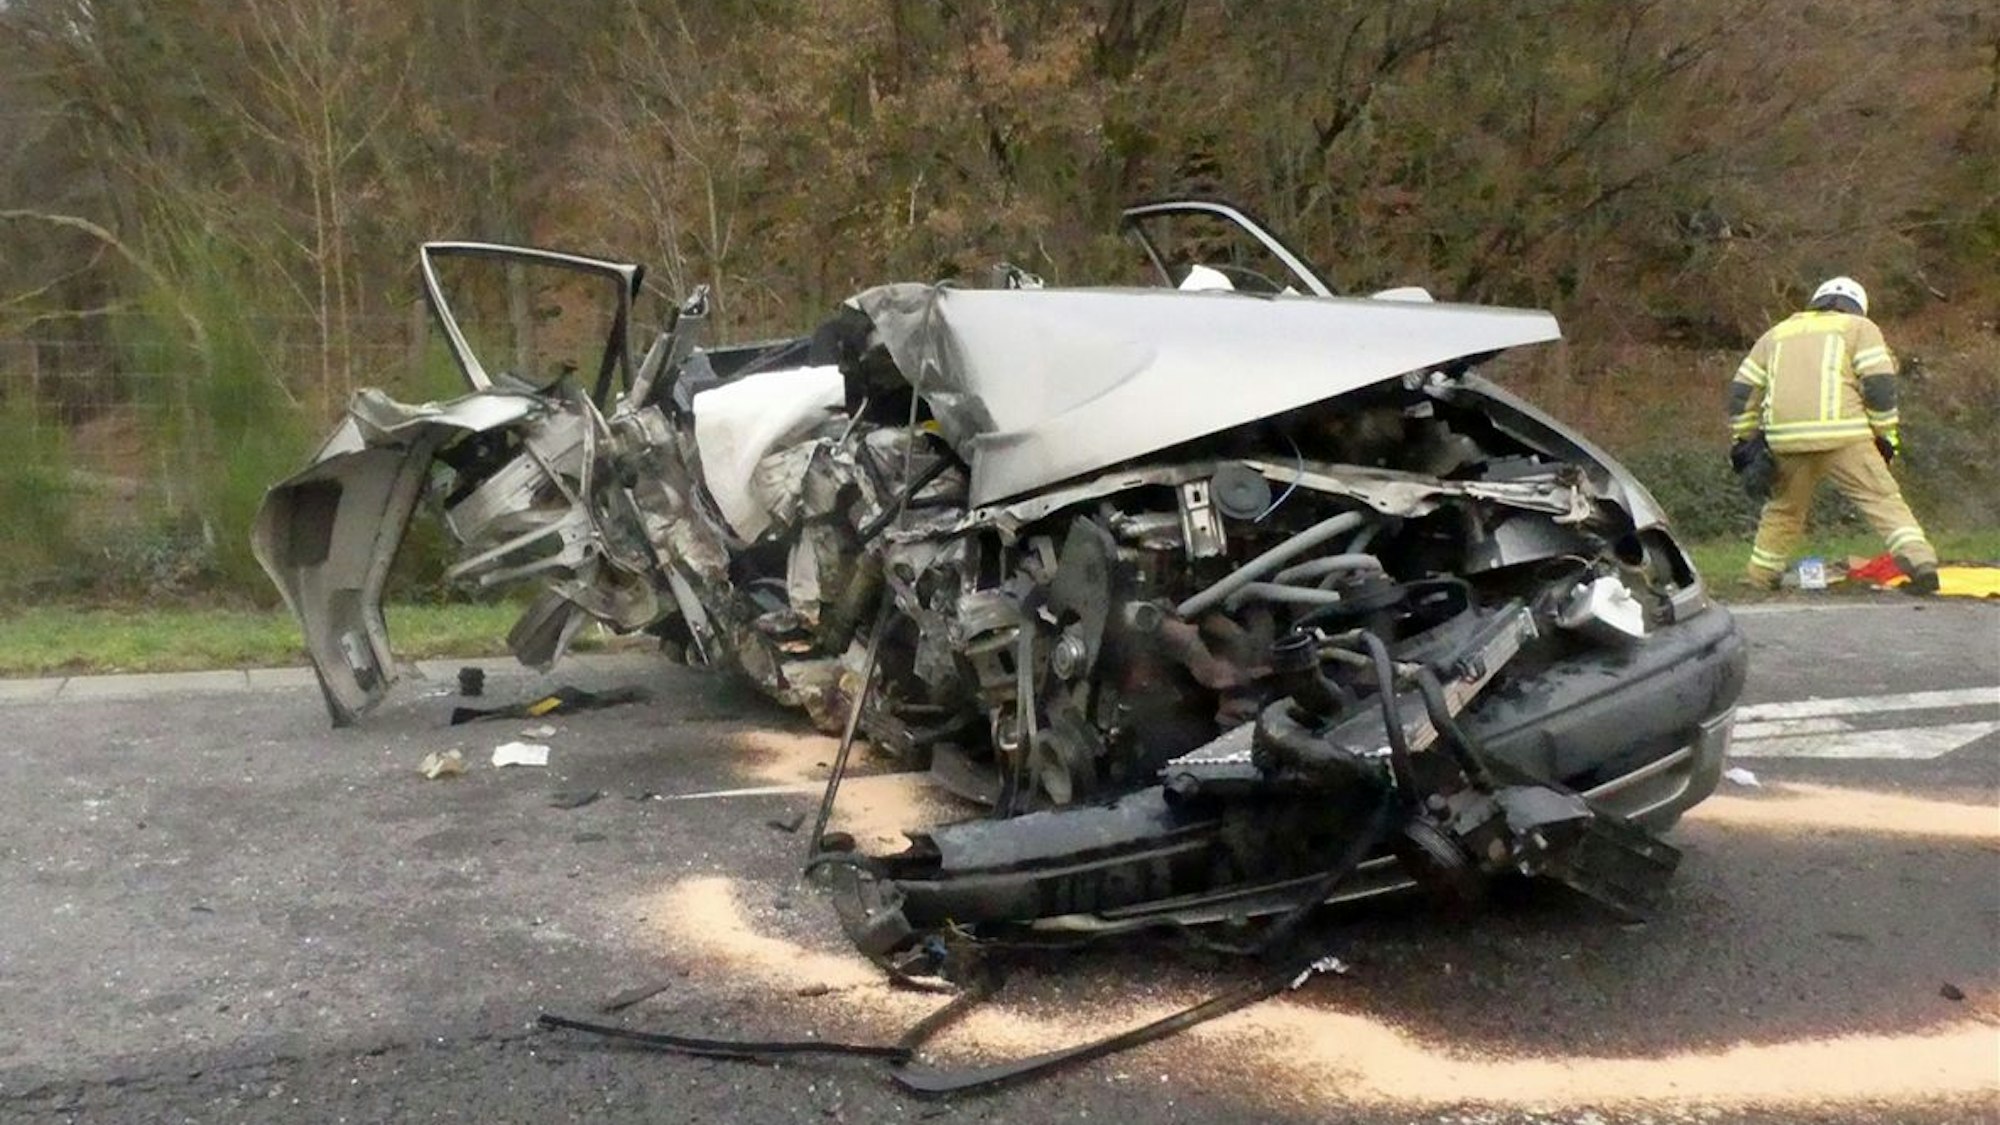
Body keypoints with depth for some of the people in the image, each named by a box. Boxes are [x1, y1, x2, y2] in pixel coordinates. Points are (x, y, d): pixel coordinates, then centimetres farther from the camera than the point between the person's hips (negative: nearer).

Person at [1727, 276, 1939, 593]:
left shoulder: (1777, 333, 26)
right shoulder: (1860, 328, 15)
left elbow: (1742, 391, 20)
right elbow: (1879, 384, 2)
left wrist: (1743, 440, 22)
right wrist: (1886, 436, 7)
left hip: (1786, 439, 3)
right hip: (1842, 436, -3)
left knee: (1784, 508, 18)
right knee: (1882, 497, 2)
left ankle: (1759, 578, 21)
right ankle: (1920, 561, -12)